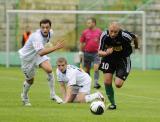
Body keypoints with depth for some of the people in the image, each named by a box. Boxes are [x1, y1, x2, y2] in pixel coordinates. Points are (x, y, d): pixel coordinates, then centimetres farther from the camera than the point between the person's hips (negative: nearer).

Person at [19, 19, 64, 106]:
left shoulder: (50, 32, -14)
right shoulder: (36, 37, -39)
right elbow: (41, 53, -53)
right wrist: (55, 47, -58)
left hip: (39, 54, 5)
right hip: (27, 57, -5)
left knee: (49, 70, -20)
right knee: (30, 80, 9)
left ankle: (52, 94, -7)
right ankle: (24, 97, 40)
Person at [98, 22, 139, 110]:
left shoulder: (125, 36, -29)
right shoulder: (104, 36, -22)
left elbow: (135, 37, -5)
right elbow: (99, 52, -17)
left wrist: (136, 46, 17)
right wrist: (106, 53, -41)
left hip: (123, 60, -2)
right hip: (109, 59, 2)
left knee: (118, 84, -11)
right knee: (107, 82, -9)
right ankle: (112, 104, 11)